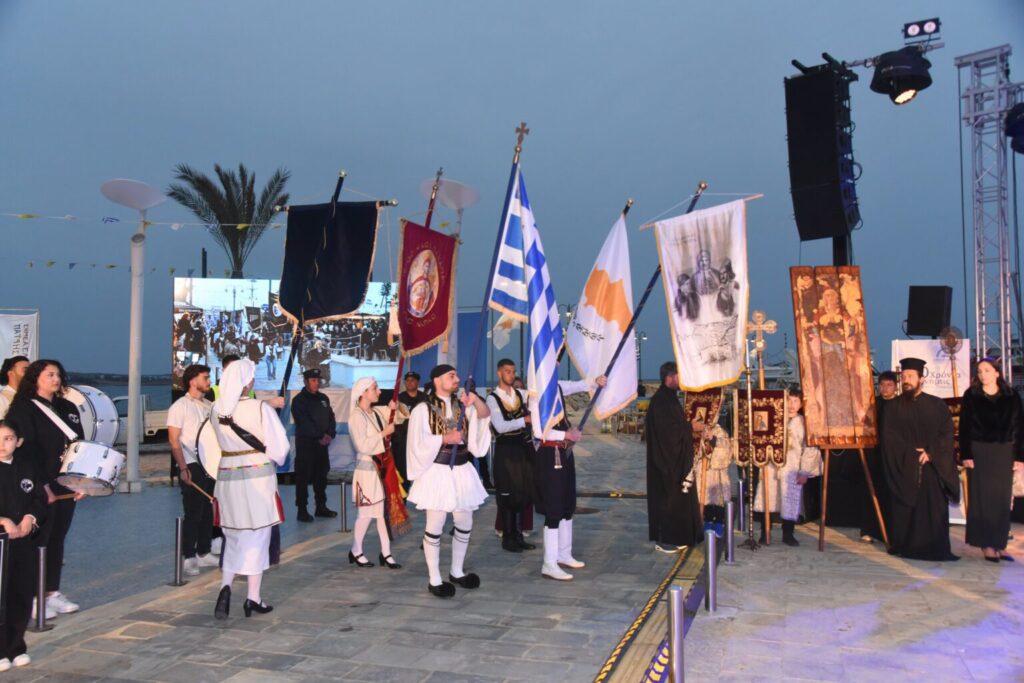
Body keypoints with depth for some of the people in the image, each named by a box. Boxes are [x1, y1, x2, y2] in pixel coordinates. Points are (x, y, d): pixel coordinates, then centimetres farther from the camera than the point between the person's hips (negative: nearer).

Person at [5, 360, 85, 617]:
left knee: (57, 539, 11)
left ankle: (53, 592, 20)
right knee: (38, 541, 0)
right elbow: (27, 450, -14)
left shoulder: (68, 408, 12)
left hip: (67, 486, 6)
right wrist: (43, 486, -20)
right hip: (39, 489, -6)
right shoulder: (23, 409, -7)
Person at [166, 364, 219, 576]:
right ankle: (189, 558, 8)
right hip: (192, 467, -6)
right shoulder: (180, 406, -6)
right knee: (192, 513, -2)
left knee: (208, 512, 10)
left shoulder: (209, 406, 13)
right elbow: (173, 440, -10)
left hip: (210, 466, 6)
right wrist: (183, 468, -17)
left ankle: (204, 553, 20)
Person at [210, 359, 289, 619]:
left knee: (233, 535, 17)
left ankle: (225, 586, -2)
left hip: (227, 475, 4)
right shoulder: (260, 409, -15)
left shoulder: (216, 409, -1)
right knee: (256, 535, 7)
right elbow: (279, 446, -12)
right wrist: (275, 459, 11)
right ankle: (253, 598, 14)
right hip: (258, 475, -4)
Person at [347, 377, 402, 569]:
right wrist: (384, 433, -17)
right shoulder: (357, 416, -13)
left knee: (383, 510, 8)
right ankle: (356, 552, 20)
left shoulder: (377, 412, 9)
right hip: (367, 469, -7)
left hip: (382, 467, 7)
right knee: (366, 513, 2)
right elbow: (363, 445, -20)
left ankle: (386, 554, 14)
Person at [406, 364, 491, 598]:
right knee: (435, 526, 0)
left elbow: (485, 416, -5)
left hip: (462, 470, 6)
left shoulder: (462, 405, 9)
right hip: (437, 472, -6)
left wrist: (476, 401, -23)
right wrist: (444, 439, -18)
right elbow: (418, 443, -11)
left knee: (465, 524, 12)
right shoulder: (423, 410, -7)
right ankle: (435, 580, 11)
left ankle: (457, 572, 29)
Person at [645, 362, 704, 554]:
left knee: (677, 497, 14)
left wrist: (690, 426, 6)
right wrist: (691, 427, -15)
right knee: (667, 498, -3)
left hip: (675, 457, 10)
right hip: (666, 458, -10)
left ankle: (675, 537, 22)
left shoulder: (669, 397, 12)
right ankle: (663, 539, 6)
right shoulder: (660, 400, -19)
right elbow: (667, 429, -25)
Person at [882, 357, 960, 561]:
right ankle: (904, 547, 8)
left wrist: (930, 453, -13)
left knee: (934, 509, 0)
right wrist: (911, 453, -13)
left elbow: (947, 434, 1)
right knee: (905, 510, 0)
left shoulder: (937, 405, 7)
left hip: (933, 467, 1)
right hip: (904, 468, 0)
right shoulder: (894, 407, 5)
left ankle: (936, 550, 7)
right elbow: (889, 437, -2)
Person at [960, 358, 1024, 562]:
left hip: (1004, 453, 2)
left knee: (1002, 499, 5)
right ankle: (986, 545, 5)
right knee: (982, 499, 0)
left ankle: (999, 545, 13)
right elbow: (964, 427, -3)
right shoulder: (971, 396, 0)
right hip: (979, 452, -2)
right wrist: (965, 455, -10)